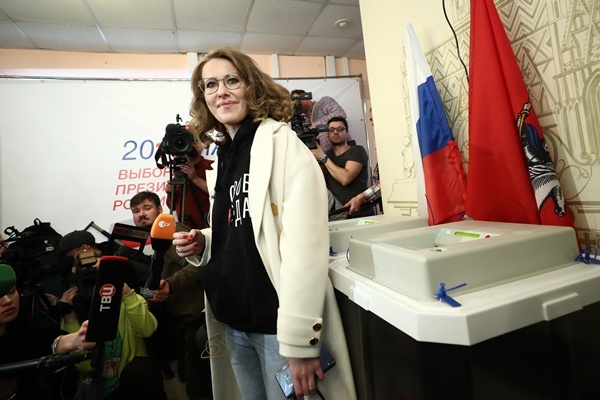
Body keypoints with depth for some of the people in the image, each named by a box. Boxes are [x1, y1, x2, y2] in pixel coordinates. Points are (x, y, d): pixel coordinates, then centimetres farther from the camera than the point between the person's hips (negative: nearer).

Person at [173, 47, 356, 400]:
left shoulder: (280, 142, -13)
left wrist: (299, 340, -21)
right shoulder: (225, 153, 9)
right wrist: (201, 244, -1)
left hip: (277, 323, -7)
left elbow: (305, 245, -21)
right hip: (233, 322, 7)